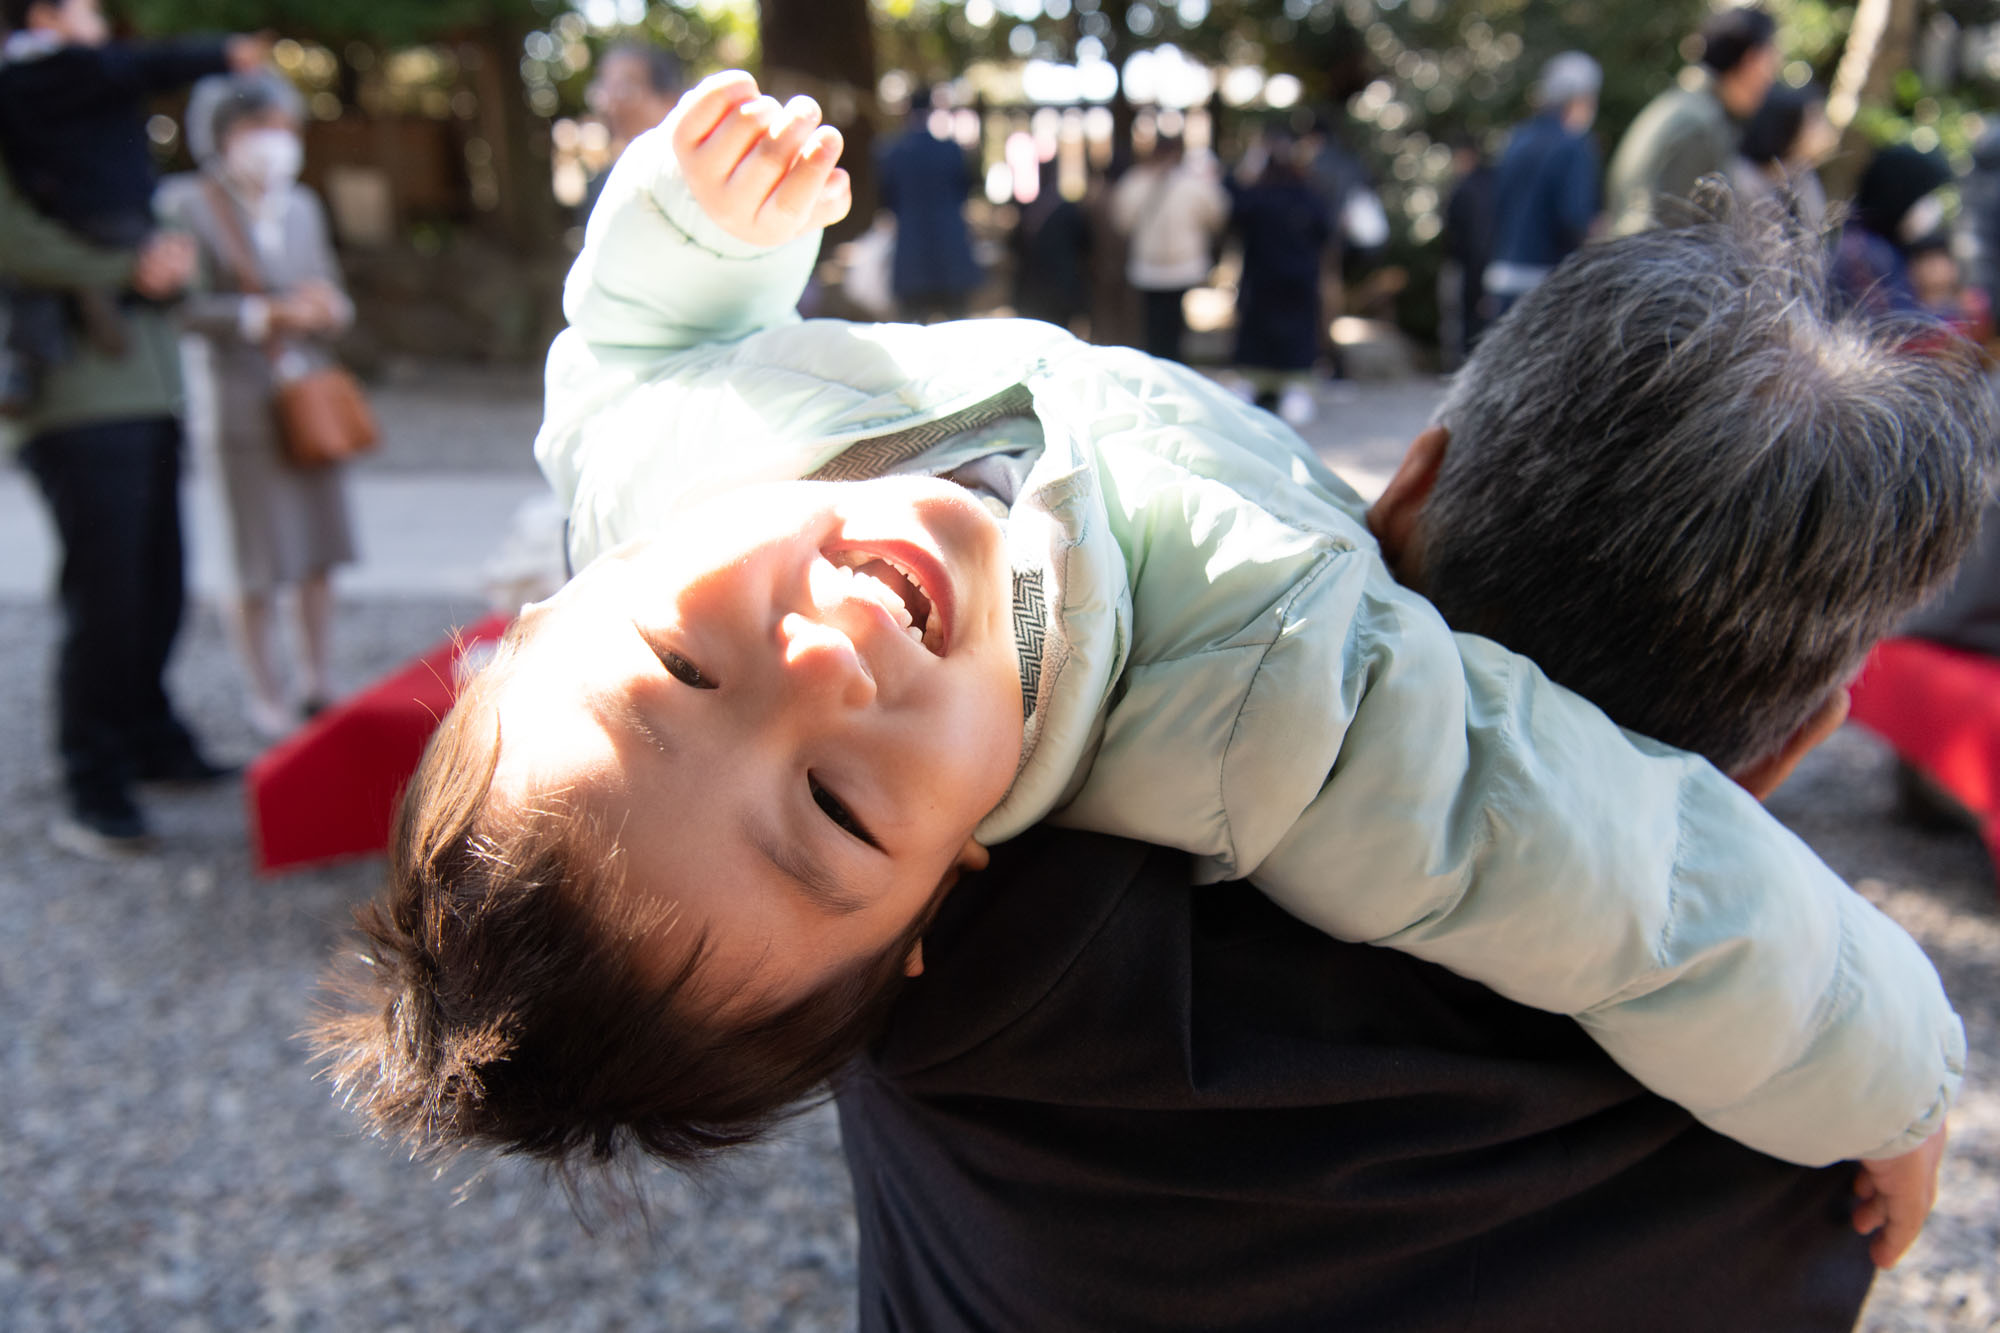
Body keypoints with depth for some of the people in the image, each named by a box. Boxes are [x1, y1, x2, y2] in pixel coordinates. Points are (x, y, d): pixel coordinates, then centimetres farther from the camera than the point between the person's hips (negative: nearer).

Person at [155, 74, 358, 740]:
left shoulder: (302, 204, 16)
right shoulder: (188, 203, -4)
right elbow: (183, 305, -12)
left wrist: (330, 308, -1)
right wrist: (266, 315, -19)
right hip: (245, 399, -6)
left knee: (321, 548, 8)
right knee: (261, 563, -2)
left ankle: (316, 681, 22)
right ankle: (262, 691, 13)